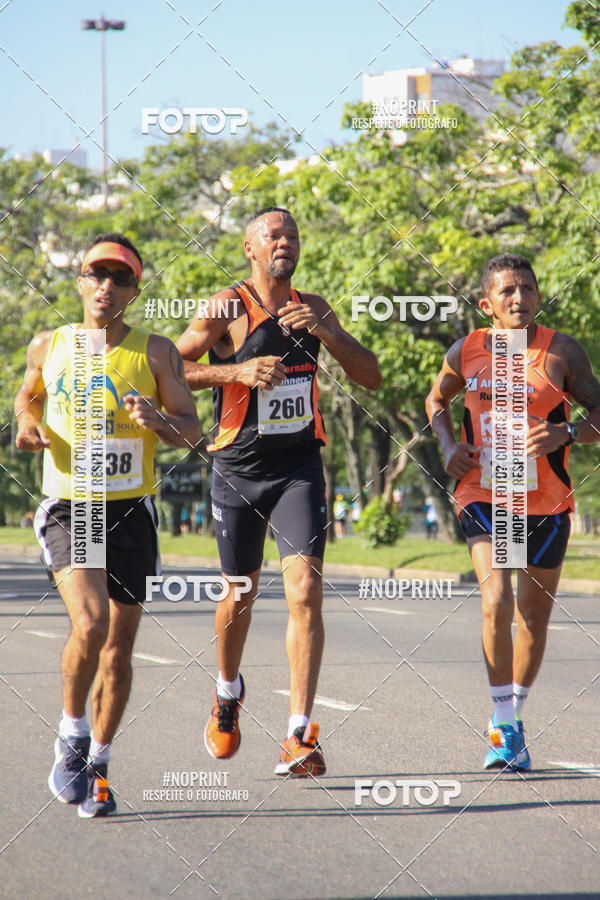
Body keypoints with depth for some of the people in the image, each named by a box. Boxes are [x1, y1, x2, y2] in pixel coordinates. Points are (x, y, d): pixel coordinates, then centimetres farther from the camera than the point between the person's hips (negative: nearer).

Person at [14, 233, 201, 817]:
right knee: (89, 625, -23)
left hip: (130, 512, 1)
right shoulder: (48, 347, 3)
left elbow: (192, 431, 0)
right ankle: (71, 738, -1)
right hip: (67, 509, -1)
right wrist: (27, 424, 1)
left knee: (117, 652, 6)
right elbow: (28, 395, 23)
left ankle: (97, 766, 24)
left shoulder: (155, 353, -1)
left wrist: (158, 422, -22)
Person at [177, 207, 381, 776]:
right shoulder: (226, 310, -5)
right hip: (238, 471, -1)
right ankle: (227, 693, 43)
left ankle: (300, 737, -17)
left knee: (305, 591, -15)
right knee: (240, 592, 12)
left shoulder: (314, 309, 7)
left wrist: (325, 330, -10)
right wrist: (237, 371, -19)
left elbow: (371, 378, 6)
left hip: (299, 468, 1)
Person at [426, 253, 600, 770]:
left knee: (534, 616, 11)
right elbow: (437, 401, 19)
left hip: (545, 504, 1)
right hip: (483, 495, 0)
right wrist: (449, 444, 0)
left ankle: (512, 717, 34)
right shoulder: (466, 353, 0)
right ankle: (504, 730, -12)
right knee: (496, 602, -20)